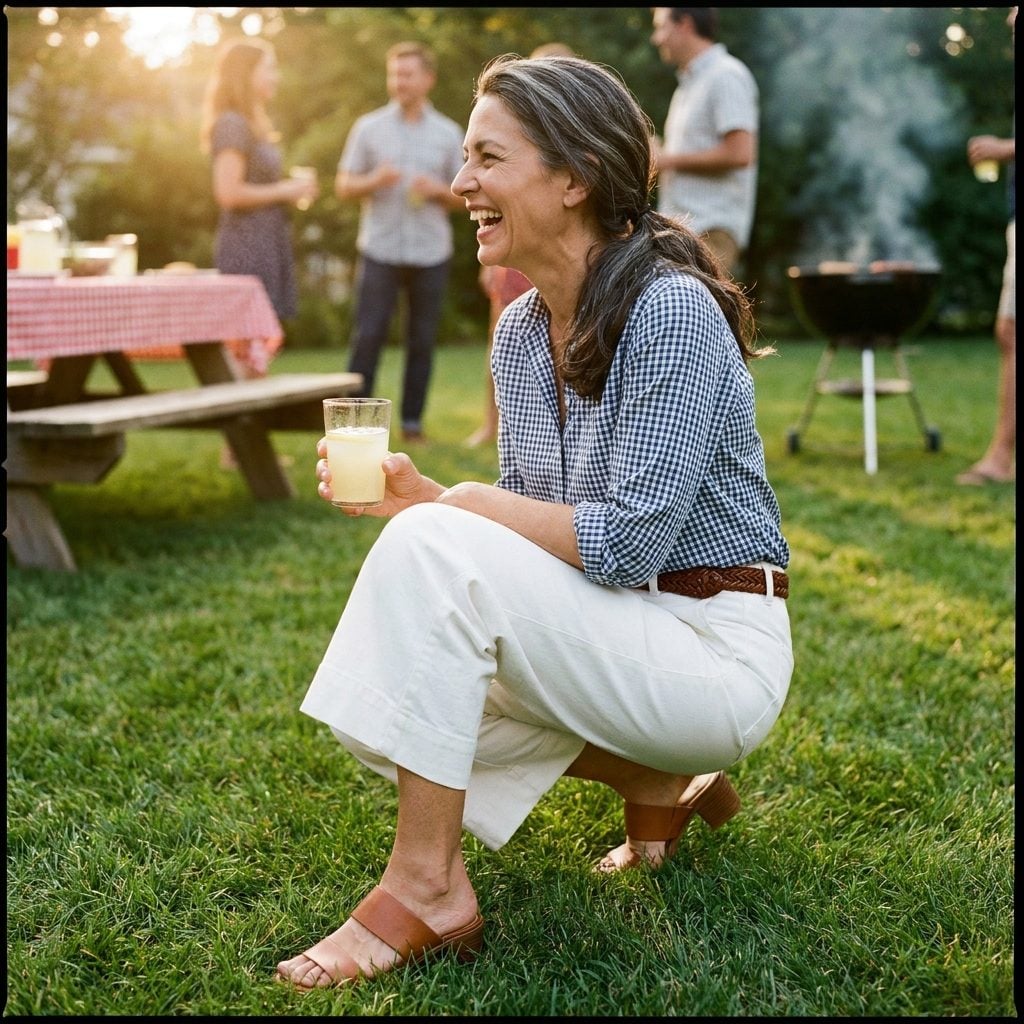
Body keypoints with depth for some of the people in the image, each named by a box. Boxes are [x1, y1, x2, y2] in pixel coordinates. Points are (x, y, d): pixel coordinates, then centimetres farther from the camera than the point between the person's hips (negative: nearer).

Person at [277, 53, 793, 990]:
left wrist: (455, 507, -13)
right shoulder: (520, 331, 5)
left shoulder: (671, 312, -20)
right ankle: (660, 781, 12)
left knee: (432, 550, -24)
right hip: (617, 633, 9)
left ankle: (425, 889, -15)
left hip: (717, 649, -8)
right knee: (379, 702, 2)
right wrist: (422, 494, -9)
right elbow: (531, 531, 9)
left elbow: (629, 540, -25)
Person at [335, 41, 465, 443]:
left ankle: (412, 421, 12)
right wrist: (373, 181, -14)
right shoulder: (368, 127, 6)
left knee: (422, 340, 4)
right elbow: (343, 186, 7)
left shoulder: (449, 134, 9)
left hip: (430, 254, 1)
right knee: (367, 336, -5)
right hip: (379, 250, -1)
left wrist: (437, 191, -11)